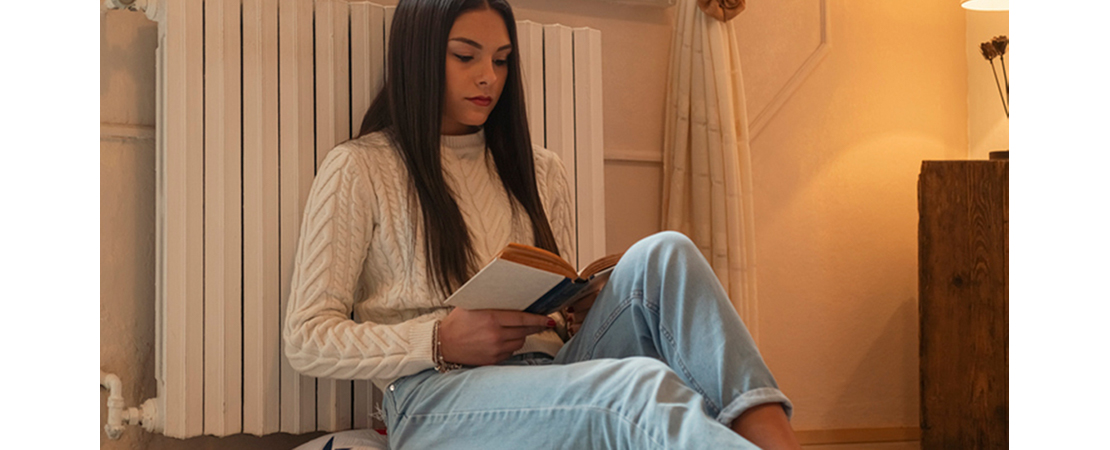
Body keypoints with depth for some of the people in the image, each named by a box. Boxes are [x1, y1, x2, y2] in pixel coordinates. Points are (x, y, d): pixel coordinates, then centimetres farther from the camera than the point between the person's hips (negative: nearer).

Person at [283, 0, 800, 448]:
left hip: (548, 375, 5)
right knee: (642, 384, -34)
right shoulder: (359, 170, 5)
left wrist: (580, 316, 0)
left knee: (663, 255, -23)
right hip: (435, 398, -5)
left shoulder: (540, 171, 21)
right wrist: (442, 342, -14)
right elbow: (306, 341, 1)